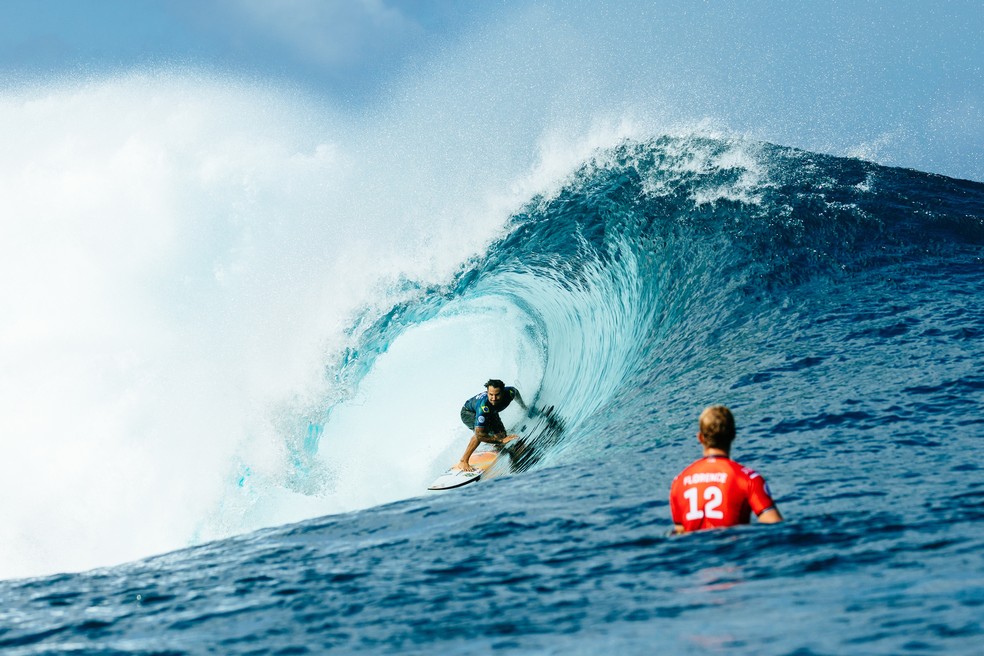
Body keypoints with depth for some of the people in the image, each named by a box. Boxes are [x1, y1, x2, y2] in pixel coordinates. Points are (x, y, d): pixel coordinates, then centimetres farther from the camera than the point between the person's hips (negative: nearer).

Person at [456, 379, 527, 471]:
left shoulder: (509, 393, -32)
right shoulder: (483, 406, -47)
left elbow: (516, 392, -2)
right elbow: (479, 435, -46)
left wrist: (523, 407, 16)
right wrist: (501, 440, -43)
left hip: (490, 413, 6)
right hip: (469, 413, -6)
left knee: (501, 435, -9)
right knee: (483, 429, -34)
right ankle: (463, 462, -26)